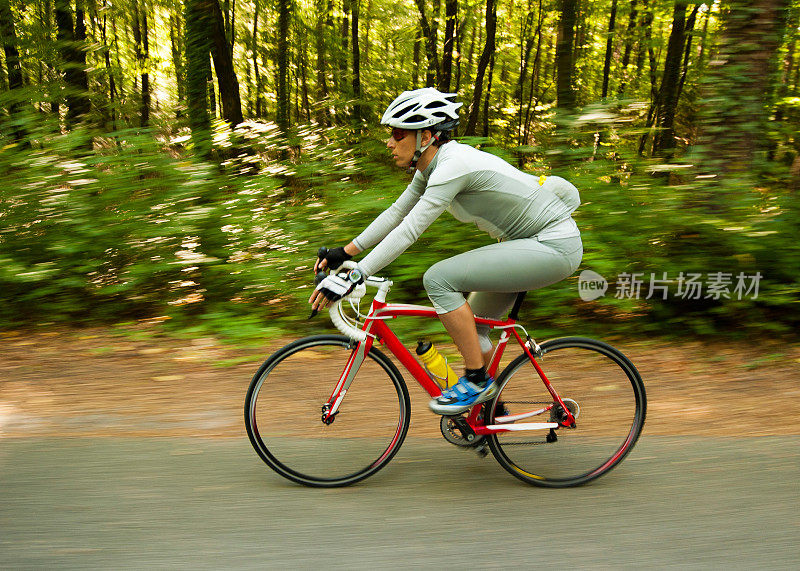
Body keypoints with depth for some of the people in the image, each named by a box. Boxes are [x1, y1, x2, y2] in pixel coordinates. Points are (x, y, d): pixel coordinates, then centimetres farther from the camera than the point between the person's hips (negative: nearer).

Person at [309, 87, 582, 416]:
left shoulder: (454, 165, -24)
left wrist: (353, 278, -30)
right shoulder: (430, 166, 4)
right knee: (471, 329, 14)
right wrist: (344, 253, 9)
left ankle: (477, 380, -7)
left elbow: (409, 231, -30)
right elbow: (396, 214, 12)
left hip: (555, 247, -10)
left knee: (438, 279, -19)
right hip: (532, 240, 10)